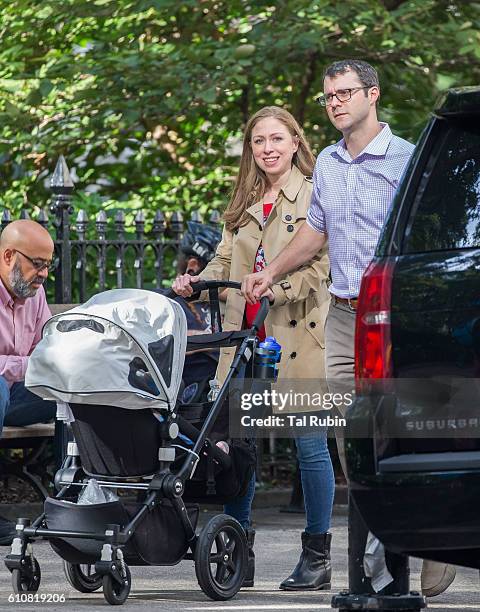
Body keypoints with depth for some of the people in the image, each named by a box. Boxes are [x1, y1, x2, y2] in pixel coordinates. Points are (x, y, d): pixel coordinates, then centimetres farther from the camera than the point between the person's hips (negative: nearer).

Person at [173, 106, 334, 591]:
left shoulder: (314, 196, -2)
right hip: (246, 334, 6)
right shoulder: (245, 202, 18)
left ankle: (318, 557, 7)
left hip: (297, 332, -6)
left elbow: (319, 265, -9)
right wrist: (197, 280, -4)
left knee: (309, 443, -1)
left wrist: (277, 287, -23)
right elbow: (226, 259, 16)